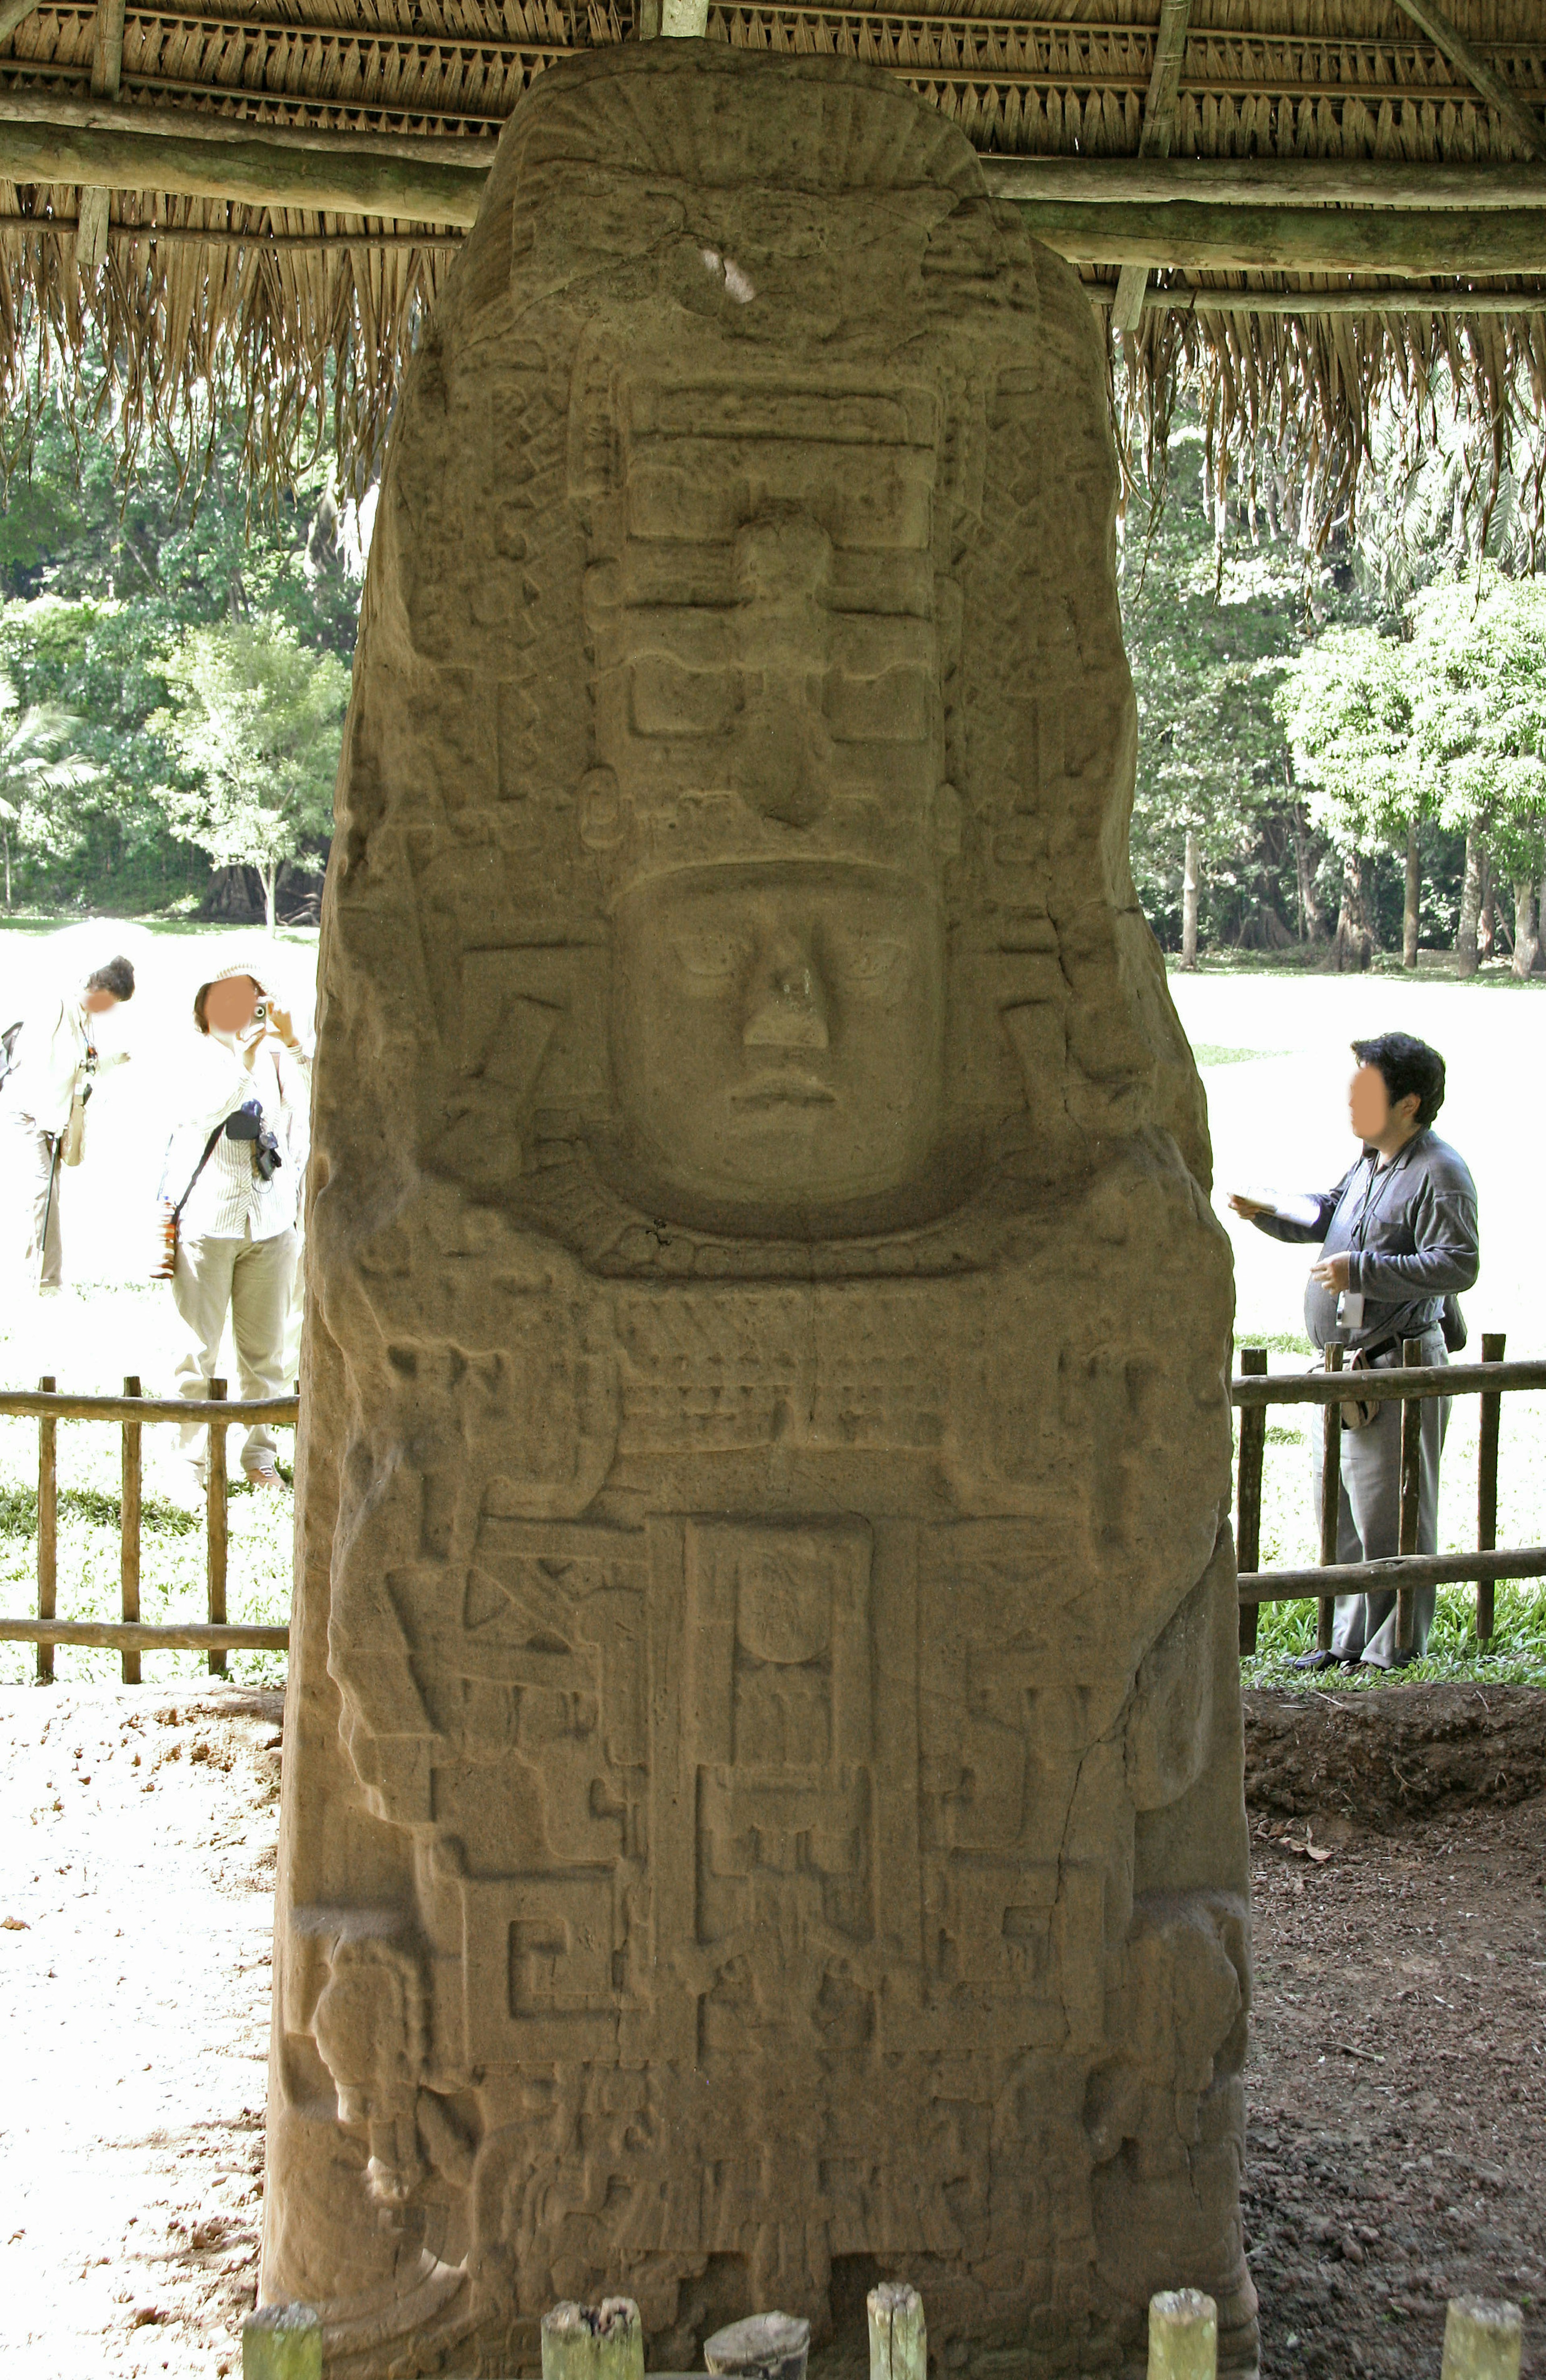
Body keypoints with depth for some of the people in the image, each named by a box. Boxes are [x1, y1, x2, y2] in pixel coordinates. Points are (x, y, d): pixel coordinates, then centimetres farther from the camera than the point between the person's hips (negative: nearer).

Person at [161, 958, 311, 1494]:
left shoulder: (277, 1057, 7)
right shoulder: (194, 1062, 0)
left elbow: (320, 1095, -11)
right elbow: (202, 1113, -20)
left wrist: (292, 1043, -23)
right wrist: (243, 1061, -31)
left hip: (271, 1223, 3)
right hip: (206, 1223, -3)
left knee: (265, 1352, 8)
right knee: (198, 1349, -1)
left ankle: (260, 1455, 17)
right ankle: (190, 1460, 6)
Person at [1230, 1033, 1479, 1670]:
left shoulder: (1440, 1173, -15)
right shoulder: (1370, 1160, 13)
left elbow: (1458, 1266, -23)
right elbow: (1329, 1212, 29)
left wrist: (1361, 1271, -26)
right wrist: (1268, 1213, 11)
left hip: (1398, 1371, -10)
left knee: (1389, 1521, -3)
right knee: (1343, 1515, 16)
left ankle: (1395, 1654, 6)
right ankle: (1350, 1640, 27)